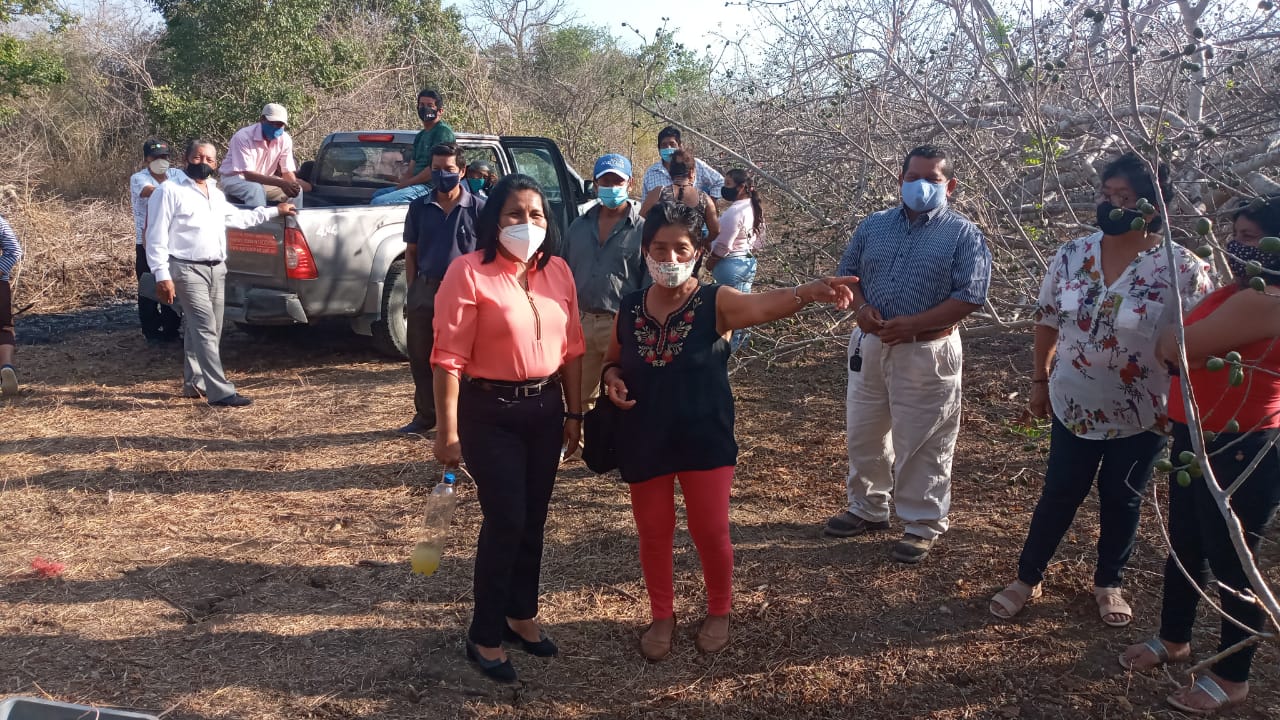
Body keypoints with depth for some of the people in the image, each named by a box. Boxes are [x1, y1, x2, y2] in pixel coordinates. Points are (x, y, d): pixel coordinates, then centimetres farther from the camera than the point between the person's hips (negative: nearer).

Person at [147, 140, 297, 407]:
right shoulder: (170, 190, -6)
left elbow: (239, 217, 34)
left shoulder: (216, 193, 18)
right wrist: (162, 275, -16)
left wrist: (275, 211, 36)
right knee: (205, 330, -14)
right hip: (188, 270, -8)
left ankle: (193, 383, 26)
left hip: (217, 270, 8)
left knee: (202, 330, 13)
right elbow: (157, 236, -10)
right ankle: (221, 392, -18)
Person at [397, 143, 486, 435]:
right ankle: (425, 415, 25)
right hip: (425, 290, 3)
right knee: (420, 357, 10)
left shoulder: (478, 208, -2)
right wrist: (411, 290, 5)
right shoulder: (419, 208, 6)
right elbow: (411, 252, 11)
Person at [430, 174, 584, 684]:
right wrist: (448, 431, -17)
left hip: (545, 408, 6)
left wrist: (574, 412, 11)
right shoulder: (469, 273, -14)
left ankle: (521, 614, 35)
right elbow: (449, 357, -16)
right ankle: (485, 636, 16)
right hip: (490, 412, -6)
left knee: (533, 518, 15)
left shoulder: (558, 271, 5)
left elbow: (572, 347, 10)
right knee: (505, 521, -3)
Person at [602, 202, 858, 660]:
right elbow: (614, 360, 15)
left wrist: (808, 292, -54)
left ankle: (719, 613, 34)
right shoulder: (630, 308, -1)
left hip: (705, 441, -3)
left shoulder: (717, 303, -13)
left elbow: (761, 305, -34)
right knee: (653, 533, 14)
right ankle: (662, 616, 36)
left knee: (711, 531, 7)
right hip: (644, 442, 3)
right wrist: (612, 378, -10)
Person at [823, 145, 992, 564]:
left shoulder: (963, 234, -6)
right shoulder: (873, 226, 8)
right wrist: (860, 307, -9)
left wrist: (913, 325, -21)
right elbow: (847, 273, 13)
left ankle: (923, 525, 18)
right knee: (863, 433, 15)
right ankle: (868, 508, 34)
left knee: (922, 444, 3)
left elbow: (970, 296, -13)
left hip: (926, 352, -5)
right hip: (869, 345, 5)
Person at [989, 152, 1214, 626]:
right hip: (1074, 405, 2)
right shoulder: (1072, 255, -6)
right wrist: (1040, 380, 9)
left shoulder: (1182, 268, -16)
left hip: (1142, 415, -2)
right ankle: (1027, 578, 27)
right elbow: (1048, 321, 6)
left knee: (1121, 501, 14)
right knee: (1059, 495, 10)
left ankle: (1109, 584, 36)